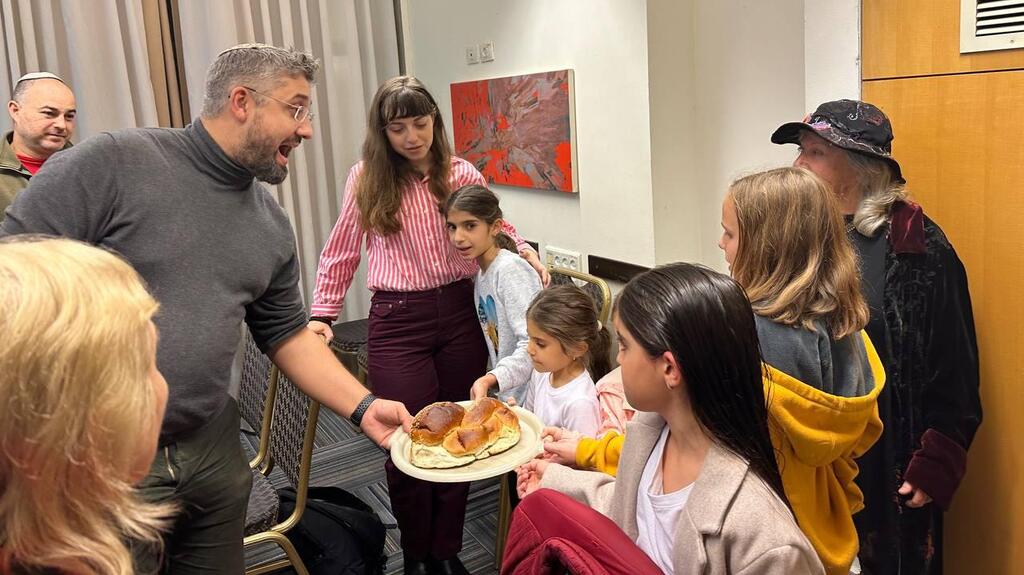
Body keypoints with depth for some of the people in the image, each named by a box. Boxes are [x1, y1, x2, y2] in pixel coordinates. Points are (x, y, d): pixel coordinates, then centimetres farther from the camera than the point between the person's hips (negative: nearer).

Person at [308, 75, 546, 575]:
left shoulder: (462, 174, 3)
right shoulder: (367, 178, 0)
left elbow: (496, 226, 19)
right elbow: (341, 253, 7)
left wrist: (523, 250, -1)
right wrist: (322, 315, 1)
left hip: (460, 313, 2)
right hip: (397, 321, -2)